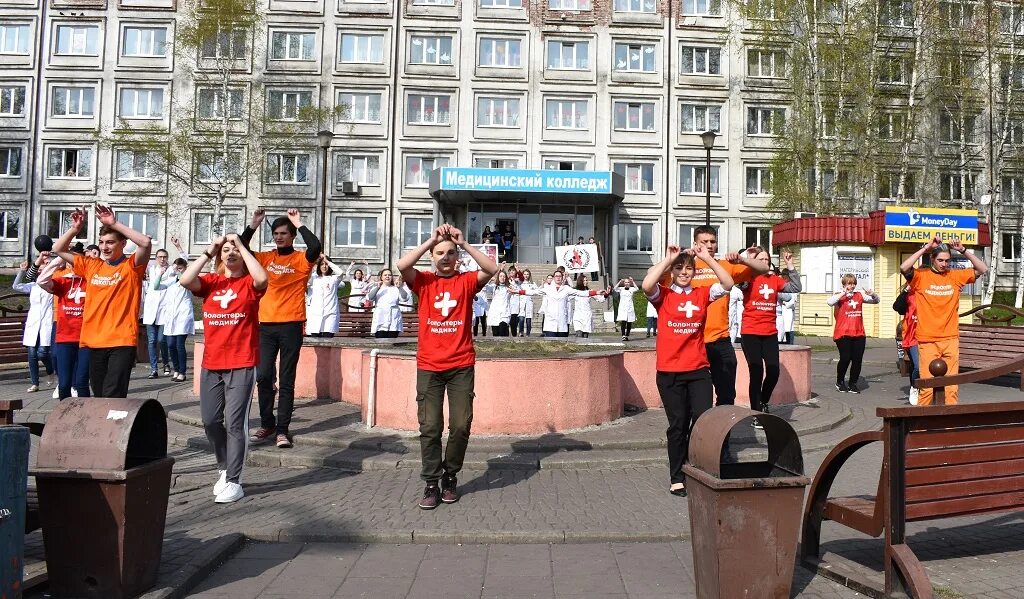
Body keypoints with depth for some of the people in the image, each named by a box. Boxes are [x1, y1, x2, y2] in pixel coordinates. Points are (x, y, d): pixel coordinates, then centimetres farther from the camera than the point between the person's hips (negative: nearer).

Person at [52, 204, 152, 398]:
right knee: (99, 395, 15)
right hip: (94, 341, 6)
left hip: (122, 342, -6)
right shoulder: (91, 265, 12)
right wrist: (75, 228, 2)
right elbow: (58, 249, 17)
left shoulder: (131, 266, -3)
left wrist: (114, 224, -20)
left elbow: (146, 243, -21)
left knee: (112, 397, -13)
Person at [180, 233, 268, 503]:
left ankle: (234, 481, 6)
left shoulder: (249, 283, -3)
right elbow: (185, 280, -11)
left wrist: (242, 246, -16)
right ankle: (225, 468, 32)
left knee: (235, 423, -3)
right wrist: (208, 252, -7)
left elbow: (262, 278, -26)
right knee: (210, 421, 12)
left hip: (242, 365, -4)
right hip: (211, 364, 5)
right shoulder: (211, 282, 7)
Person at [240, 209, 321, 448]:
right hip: (266, 326, 4)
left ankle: (282, 430, 6)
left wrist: (299, 224, -12)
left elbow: (315, 247, -20)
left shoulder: (300, 259, 0)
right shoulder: (265, 258, 11)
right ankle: (267, 424, 19)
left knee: (286, 380, 1)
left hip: (291, 326, -3)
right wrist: (253, 225, -4)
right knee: (263, 377, 4)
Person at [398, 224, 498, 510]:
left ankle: (450, 477, 22)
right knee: (430, 427, 1)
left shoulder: (466, 281, 5)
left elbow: (491, 269, -13)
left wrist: (463, 242, -14)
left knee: (461, 426, 1)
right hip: (428, 366, 0)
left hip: (461, 365, 0)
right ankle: (431, 484, 12)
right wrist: (431, 240, -12)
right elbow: (402, 265, -14)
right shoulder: (423, 281, 5)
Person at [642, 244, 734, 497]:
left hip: (699, 370, 2)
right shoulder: (662, 294, -1)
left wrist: (707, 257, -9)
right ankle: (677, 478, 18)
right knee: (678, 424, 5)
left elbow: (728, 284, -6)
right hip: (669, 371, -2)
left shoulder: (702, 294, 8)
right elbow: (646, 285, -22)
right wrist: (668, 258, -16)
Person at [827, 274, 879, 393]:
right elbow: (829, 302, -21)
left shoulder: (860, 295, 13)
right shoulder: (839, 296, -1)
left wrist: (872, 294, -3)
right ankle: (840, 382, 14)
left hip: (859, 333, 5)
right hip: (843, 334, -4)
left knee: (857, 359, 3)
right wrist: (844, 293, -23)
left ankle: (853, 384, 17)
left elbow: (875, 300, 18)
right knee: (845, 358, -9)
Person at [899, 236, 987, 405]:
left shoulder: (955, 275, 10)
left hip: (951, 340, 3)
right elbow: (904, 268, -19)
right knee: (928, 386, -4)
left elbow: (983, 269, 9)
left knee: (951, 386, 2)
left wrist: (963, 250, -1)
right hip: (927, 341, -3)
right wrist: (925, 248, -15)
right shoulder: (921, 275, -1)